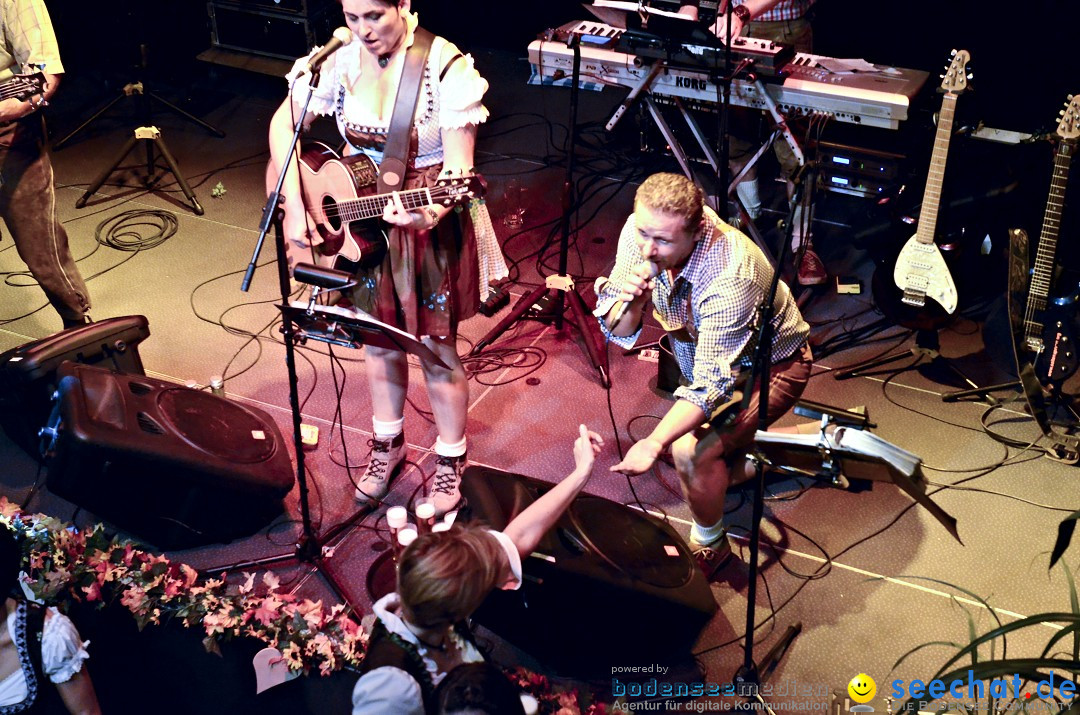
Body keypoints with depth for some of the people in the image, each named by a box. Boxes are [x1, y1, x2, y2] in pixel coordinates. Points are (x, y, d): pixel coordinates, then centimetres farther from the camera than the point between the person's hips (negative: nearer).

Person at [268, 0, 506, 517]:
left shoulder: (447, 67, -21)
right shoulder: (340, 62, -7)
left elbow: (459, 168, -24)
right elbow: (283, 124, 0)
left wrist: (432, 211, -44)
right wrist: (294, 204, -11)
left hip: (433, 225, -4)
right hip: (363, 225, 5)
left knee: (436, 348, 6)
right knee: (378, 339, 18)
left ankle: (450, 458, 29)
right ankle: (388, 444, 41)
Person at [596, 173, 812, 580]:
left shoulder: (730, 279, -40)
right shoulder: (641, 230, -23)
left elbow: (710, 383, -38)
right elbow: (618, 333, -16)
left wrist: (654, 443, -52)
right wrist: (629, 304, -39)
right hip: (703, 344, 7)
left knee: (692, 450, -20)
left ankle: (709, 546, 7)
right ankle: (736, 456, 38)